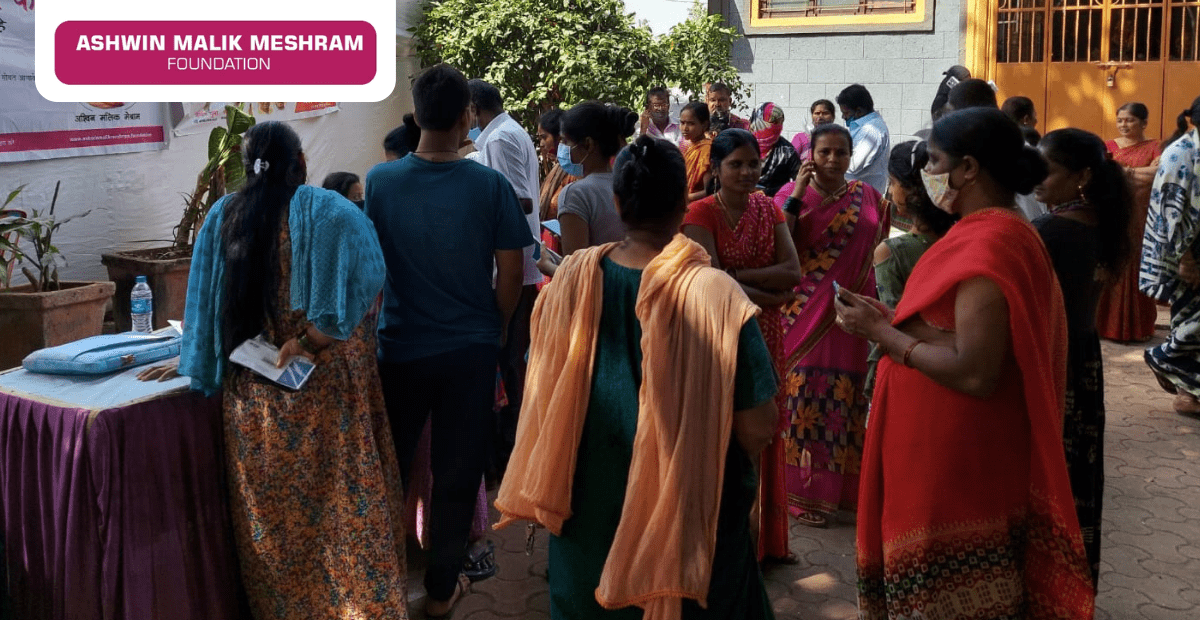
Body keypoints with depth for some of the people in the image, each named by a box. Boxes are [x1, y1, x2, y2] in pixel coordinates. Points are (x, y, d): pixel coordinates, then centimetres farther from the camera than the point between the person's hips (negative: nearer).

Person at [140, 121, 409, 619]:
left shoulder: (222, 216, 4)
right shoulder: (329, 212, -7)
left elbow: (202, 298, 9)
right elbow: (360, 288, -21)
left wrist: (190, 358, 19)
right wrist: (308, 342, -14)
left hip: (250, 393, 4)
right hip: (323, 390, -4)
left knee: (269, 511, 16)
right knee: (343, 504, 6)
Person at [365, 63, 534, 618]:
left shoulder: (379, 181, -9)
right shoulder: (490, 185, -12)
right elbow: (511, 273, -6)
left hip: (400, 348, 1)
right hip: (471, 350, -1)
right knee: (457, 473, 13)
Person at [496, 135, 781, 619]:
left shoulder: (573, 277, -12)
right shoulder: (716, 296, -22)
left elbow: (546, 396, 1)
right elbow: (757, 427, -17)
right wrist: (730, 467, 2)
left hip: (589, 499, 3)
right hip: (687, 511, -3)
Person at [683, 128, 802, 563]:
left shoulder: (769, 210, 7)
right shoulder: (701, 213, -8)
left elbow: (792, 273, -5)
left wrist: (736, 274, -15)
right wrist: (772, 295, -12)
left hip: (765, 335, 5)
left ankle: (765, 536, 25)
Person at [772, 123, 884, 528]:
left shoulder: (867, 197, 9)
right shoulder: (790, 194, 2)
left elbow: (879, 247, 18)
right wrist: (797, 195, -13)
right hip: (804, 312, -2)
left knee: (846, 398, 6)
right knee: (803, 394, -1)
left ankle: (845, 487, 21)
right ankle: (803, 491, 8)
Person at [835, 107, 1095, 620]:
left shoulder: (987, 245, -22)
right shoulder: (999, 231, 10)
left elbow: (975, 373, -28)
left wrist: (881, 333, -19)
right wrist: (890, 321, 3)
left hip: (954, 460, -10)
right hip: (955, 450, 10)